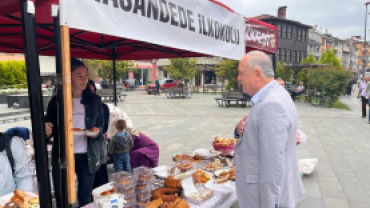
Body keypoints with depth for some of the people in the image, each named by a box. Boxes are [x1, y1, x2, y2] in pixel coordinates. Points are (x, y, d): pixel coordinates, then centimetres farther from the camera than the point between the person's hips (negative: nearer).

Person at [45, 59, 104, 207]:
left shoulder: (94, 100, 0)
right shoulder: (56, 101, -3)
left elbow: (101, 124, 9)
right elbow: (52, 130, 1)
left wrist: (98, 131, -14)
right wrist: (47, 131, -22)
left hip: (86, 156, 1)